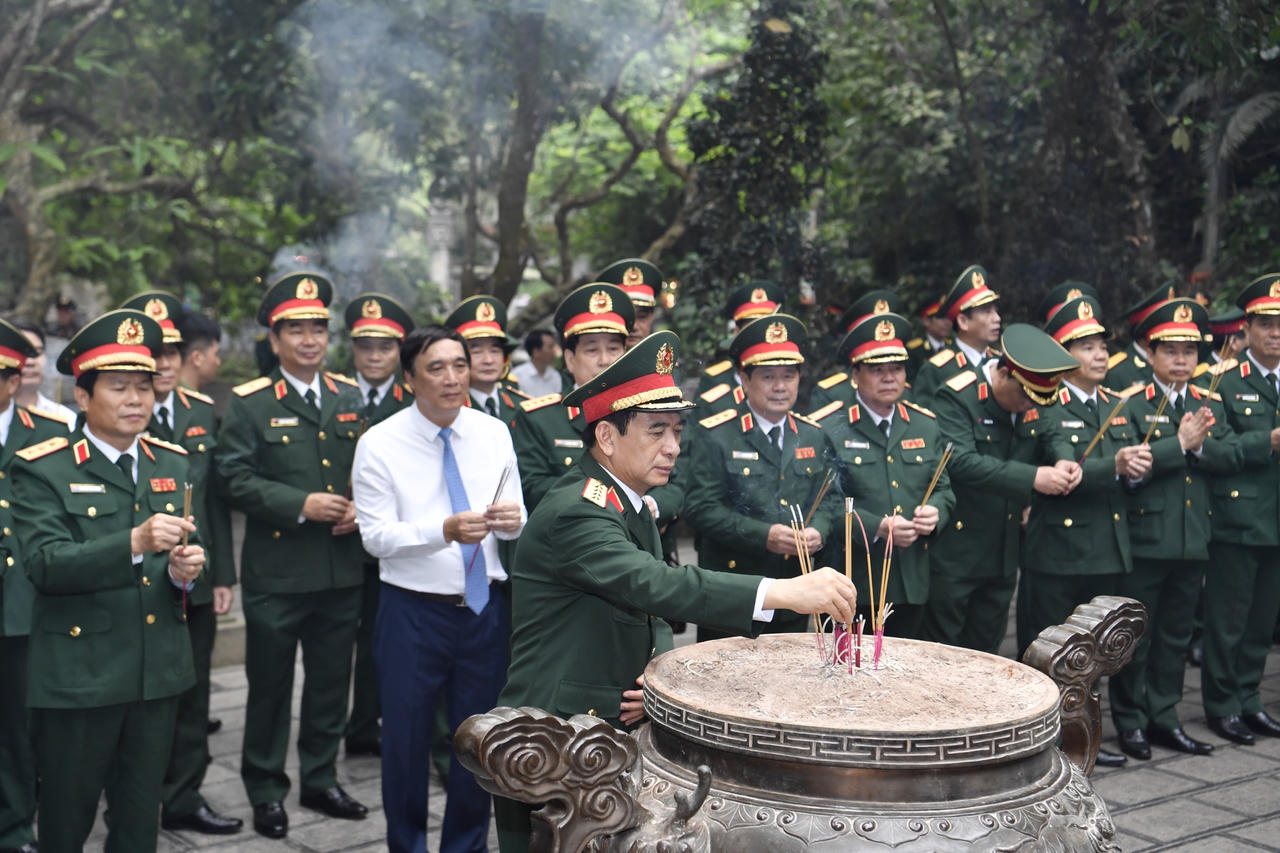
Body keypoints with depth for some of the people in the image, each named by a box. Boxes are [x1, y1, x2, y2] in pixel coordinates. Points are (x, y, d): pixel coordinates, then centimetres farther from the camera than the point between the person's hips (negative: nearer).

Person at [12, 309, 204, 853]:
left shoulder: (173, 464, 9)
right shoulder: (43, 470, -8)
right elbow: (44, 564, -19)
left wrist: (185, 567, -10)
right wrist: (133, 544, -32)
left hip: (160, 669, 5)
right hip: (78, 674, -4)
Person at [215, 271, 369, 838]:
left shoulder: (350, 397, 10)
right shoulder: (249, 403, -3)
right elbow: (236, 478, -10)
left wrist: (360, 509, -3)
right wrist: (300, 505, -19)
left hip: (342, 571, 4)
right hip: (276, 572, -4)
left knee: (331, 680, 13)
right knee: (270, 684, 6)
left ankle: (320, 780, 29)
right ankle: (266, 791, 21)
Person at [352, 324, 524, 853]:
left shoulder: (494, 434, 1)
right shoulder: (380, 444, -9)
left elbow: (516, 521, 7)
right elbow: (376, 536, -13)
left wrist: (512, 520, -18)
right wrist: (445, 530, -28)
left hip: (484, 607, 3)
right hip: (413, 611, -3)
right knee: (406, 740, 10)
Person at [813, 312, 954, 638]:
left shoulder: (925, 425, 12)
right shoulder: (828, 428, -6)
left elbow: (943, 488, 15)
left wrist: (935, 513, -8)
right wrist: (877, 527, -22)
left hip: (913, 583, 5)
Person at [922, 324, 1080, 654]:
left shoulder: (1030, 406, 7)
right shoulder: (956, 397, -15)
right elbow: (959, 462, -27)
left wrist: (1056, 469, -9)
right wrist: (1031, 478, -30)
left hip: (1003, 559, 7)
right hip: (954, 555, -6)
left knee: (985, 654, 14)